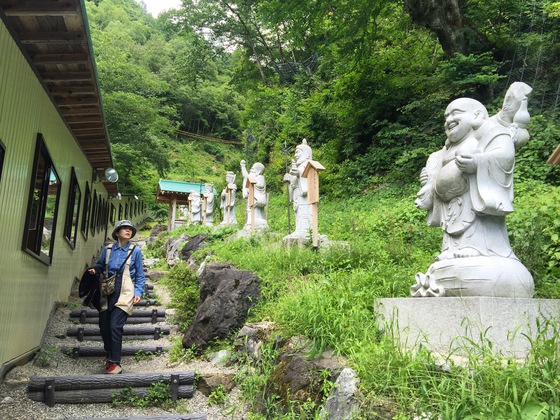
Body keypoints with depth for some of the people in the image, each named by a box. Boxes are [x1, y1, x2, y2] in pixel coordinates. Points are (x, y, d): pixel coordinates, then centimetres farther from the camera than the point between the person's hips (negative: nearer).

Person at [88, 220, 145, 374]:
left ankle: (115, 363, 0)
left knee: (115, 326, -12)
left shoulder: (135, 251, 0)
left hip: (124, 295, -4)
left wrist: (138, 292, -6)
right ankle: (109, 354, 34)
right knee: (104, 326, 9)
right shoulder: (108, 249, 7)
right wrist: (94, 270, 0)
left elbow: (140, 276, 4)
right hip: (107, 293, 4)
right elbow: (100, 265, 22)